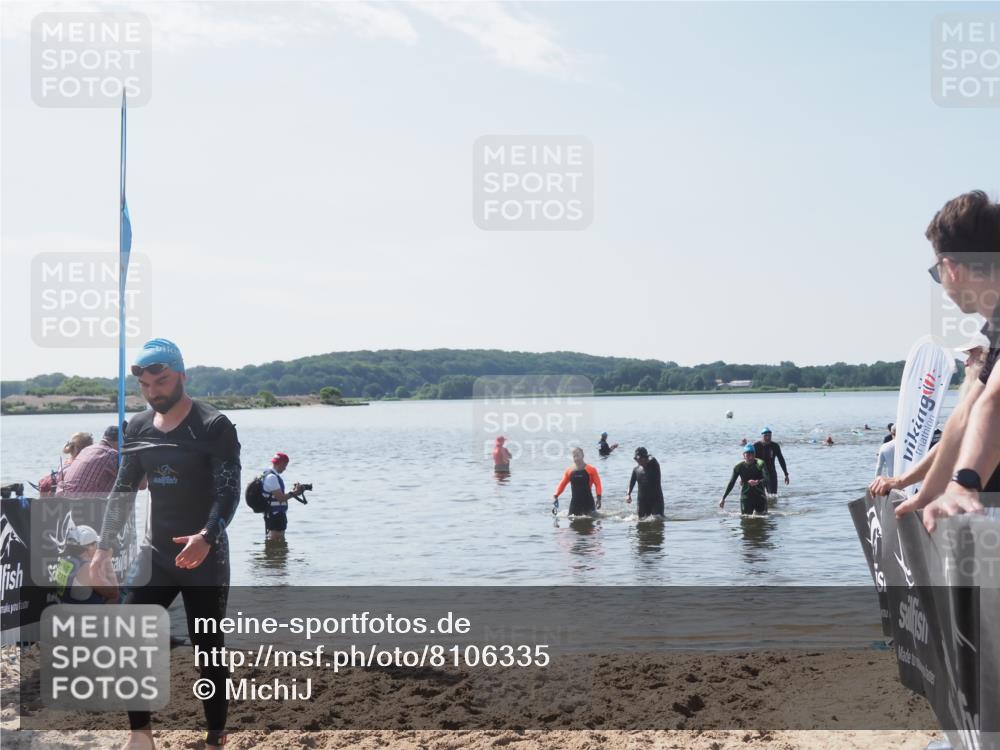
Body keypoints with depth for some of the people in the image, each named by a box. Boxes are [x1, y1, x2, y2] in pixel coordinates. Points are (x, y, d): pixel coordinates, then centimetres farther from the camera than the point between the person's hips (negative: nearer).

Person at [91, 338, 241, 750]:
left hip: (204, 558, -5)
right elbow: (123, 491, 14)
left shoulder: (214, 426, -12)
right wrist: (104, 547, 8)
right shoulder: (138, 428, 6)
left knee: (208, 649, 0)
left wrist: (207, 538, -35)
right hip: (156, 555, 6)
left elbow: (229, 491, -19)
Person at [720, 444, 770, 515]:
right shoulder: (739, 467, -4)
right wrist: (723, 498, -2)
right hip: (746, 497, 0)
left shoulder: (760, 464, -10)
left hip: (759, 496, 0)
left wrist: (757, 482, -45)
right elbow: (731, 483, 1)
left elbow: (766, 479, -23)